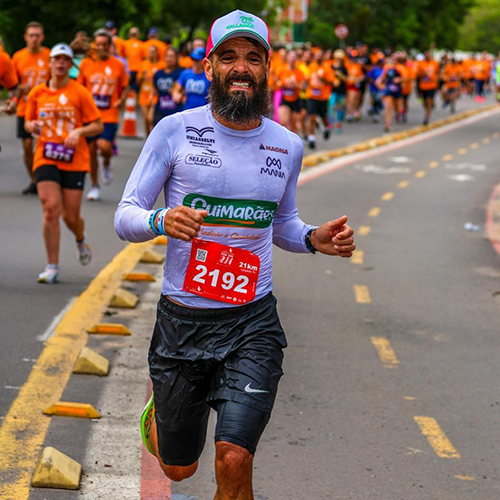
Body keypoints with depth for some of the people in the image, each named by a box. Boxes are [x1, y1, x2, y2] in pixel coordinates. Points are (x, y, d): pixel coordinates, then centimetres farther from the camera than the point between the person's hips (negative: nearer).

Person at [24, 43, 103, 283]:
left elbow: (98, 126, 0)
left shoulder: (80, 93, -1)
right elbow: (28, 122, 18)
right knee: (50, 208, -14)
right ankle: (52, 267, -8)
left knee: (71, 216, 0)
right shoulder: (37, 93, 6)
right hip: (46, 158, 1)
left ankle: (81, 240, 38)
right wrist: (32, 126, -5)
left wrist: (78, 131, -18)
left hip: (74, 160, -1)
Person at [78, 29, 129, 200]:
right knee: (91, 149, 5)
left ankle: (107, 163, 15)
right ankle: (94, 186, 20)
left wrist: (121, 100, -8)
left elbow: (125, 87, 11)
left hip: (109, 115, -2)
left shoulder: (118, 65, 1)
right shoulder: (86, 63, 3)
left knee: (104, 146, -21)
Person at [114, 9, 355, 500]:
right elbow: (125, 216, -3)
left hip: (252, 320, 1)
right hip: (181, 319, -1)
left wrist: (315, 239, -2)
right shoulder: (175, 131, -6)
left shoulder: (287, 146, 5)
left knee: (234, 458, -19)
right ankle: (162, 406, 51)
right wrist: (161, 220, -26)